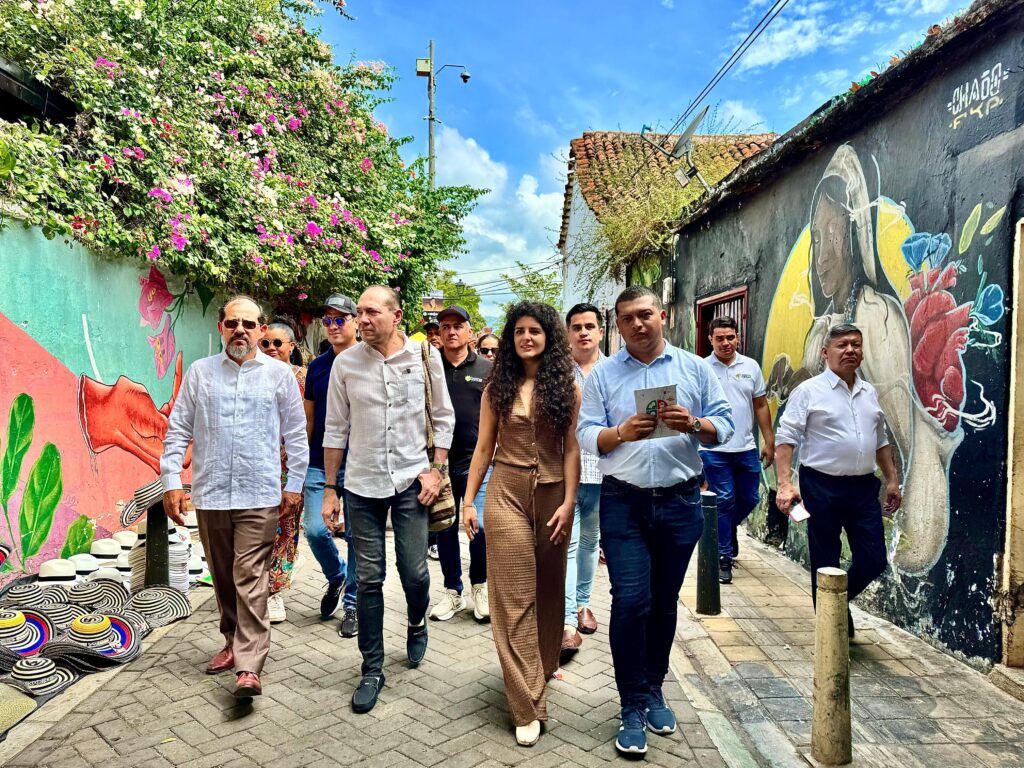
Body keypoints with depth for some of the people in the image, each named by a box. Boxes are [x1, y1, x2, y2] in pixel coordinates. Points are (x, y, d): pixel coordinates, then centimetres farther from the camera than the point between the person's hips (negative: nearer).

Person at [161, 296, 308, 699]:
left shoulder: (280, 373, 1)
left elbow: (296, 434, 4)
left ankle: (248, 667, -4)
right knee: (223, 577, 14)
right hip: (210, 494, 3)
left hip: (259, 495, -3)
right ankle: (234, 642, 31)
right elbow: (178, 430, 7)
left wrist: (294, 485, 2)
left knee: (250, 579, -6)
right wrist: (171, 481, 0)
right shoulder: (200, 372, 6)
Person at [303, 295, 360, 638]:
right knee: (315, 530, -4)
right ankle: (336, 576, 26)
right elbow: (309, 420, 14)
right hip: (319, 465, 3)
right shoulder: (317, 366, 10)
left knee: (357, 536, 3)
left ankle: (352, 603, 20)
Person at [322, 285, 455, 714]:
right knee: (369, 579, 5)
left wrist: (436, 470, -4)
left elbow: (443, 418, 5)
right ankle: (372, 670, 21)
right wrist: (329, 490, 4)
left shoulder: (425, 357, -3)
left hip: (411, 481, 0)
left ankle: (416, 623, 38)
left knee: (415, 572, 3)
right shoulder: (346, 363, -2)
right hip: (362, 485, 1)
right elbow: (335, 429, 4)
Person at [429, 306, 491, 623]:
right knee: (445, 529, 10)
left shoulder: (486, 370, 4)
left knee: (480, 525, -6)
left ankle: (480, 587, 18)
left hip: (475, 460, -1)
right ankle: (452, 592, 25)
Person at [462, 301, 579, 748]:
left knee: (548, 588, 14)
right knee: (514, 595, -2)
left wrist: (569, 502, -9)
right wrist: (468, 500, 1)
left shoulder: (567, 386, 1)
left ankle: (543, 668, 38)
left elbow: (572, 449, -1)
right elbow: (484, 447, 4)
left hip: (553, 494, 1)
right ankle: (527, 706, 3)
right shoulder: (498, 386, 3)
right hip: (507, 492, 0)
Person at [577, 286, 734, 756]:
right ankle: (632, 707, 11)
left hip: (680, 503, 2)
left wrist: (694, 425, -18)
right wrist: (621, 432, -22)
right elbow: (586, 435, -3)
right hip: (624, 504, -1)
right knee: (630, 603, -5)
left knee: (664, 603, 13)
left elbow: (724, 426, 2)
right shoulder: (603, 375, 3)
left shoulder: (695, 368, 5)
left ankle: (654, 690, 32)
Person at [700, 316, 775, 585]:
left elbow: (761, 405, 12)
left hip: (746, 448, 4)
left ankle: (728, 528, 43)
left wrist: (769, 442, 11)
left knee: (750, 499, 14)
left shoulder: (751, 366, 6)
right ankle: (723, 557, 14)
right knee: (724, 501, 0)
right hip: (714, 449, -4)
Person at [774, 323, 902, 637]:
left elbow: (881, 441, 21)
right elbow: (786, 439, -11)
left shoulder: (870, 394, 12)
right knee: (825, 563, 5)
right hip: (822, 487, -5)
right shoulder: (809, 391, -6)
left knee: (873, 560, 7)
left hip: (864, 487, 5)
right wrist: (785, 484, -19)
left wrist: (892, 479, 16)